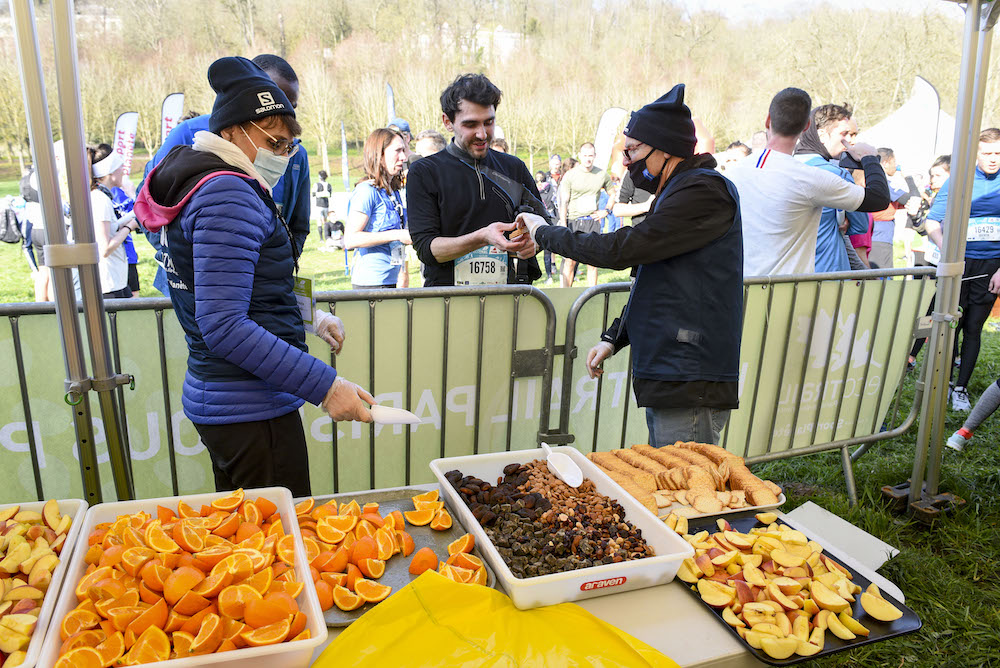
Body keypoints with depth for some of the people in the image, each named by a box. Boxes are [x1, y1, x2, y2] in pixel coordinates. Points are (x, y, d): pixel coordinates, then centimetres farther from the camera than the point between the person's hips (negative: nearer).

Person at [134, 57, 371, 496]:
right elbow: (224, 328, -25)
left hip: (215, 398, 11)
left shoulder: (202, 182, 15)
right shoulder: (229, 195, -17)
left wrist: (309, 317, 16)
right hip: (251, 410, -11)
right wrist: (324, 385, -26)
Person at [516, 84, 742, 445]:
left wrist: (546, 232, -8)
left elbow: (621, 249, -21)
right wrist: (613, 338, 12)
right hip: (663, 375, 10)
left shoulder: (704, 191, -14)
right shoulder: (676, 192, 19)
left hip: (690, 385, -10)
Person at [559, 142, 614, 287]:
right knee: (570, 260, -7)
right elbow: (563, 202, -3)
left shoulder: (603, 175, 8)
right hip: (574, 221, -2)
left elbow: (613, 195, 23)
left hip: (593, 220, 2)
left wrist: (606, 211, 7)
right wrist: (563, 226, -10)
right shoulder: (570, 175, 0)